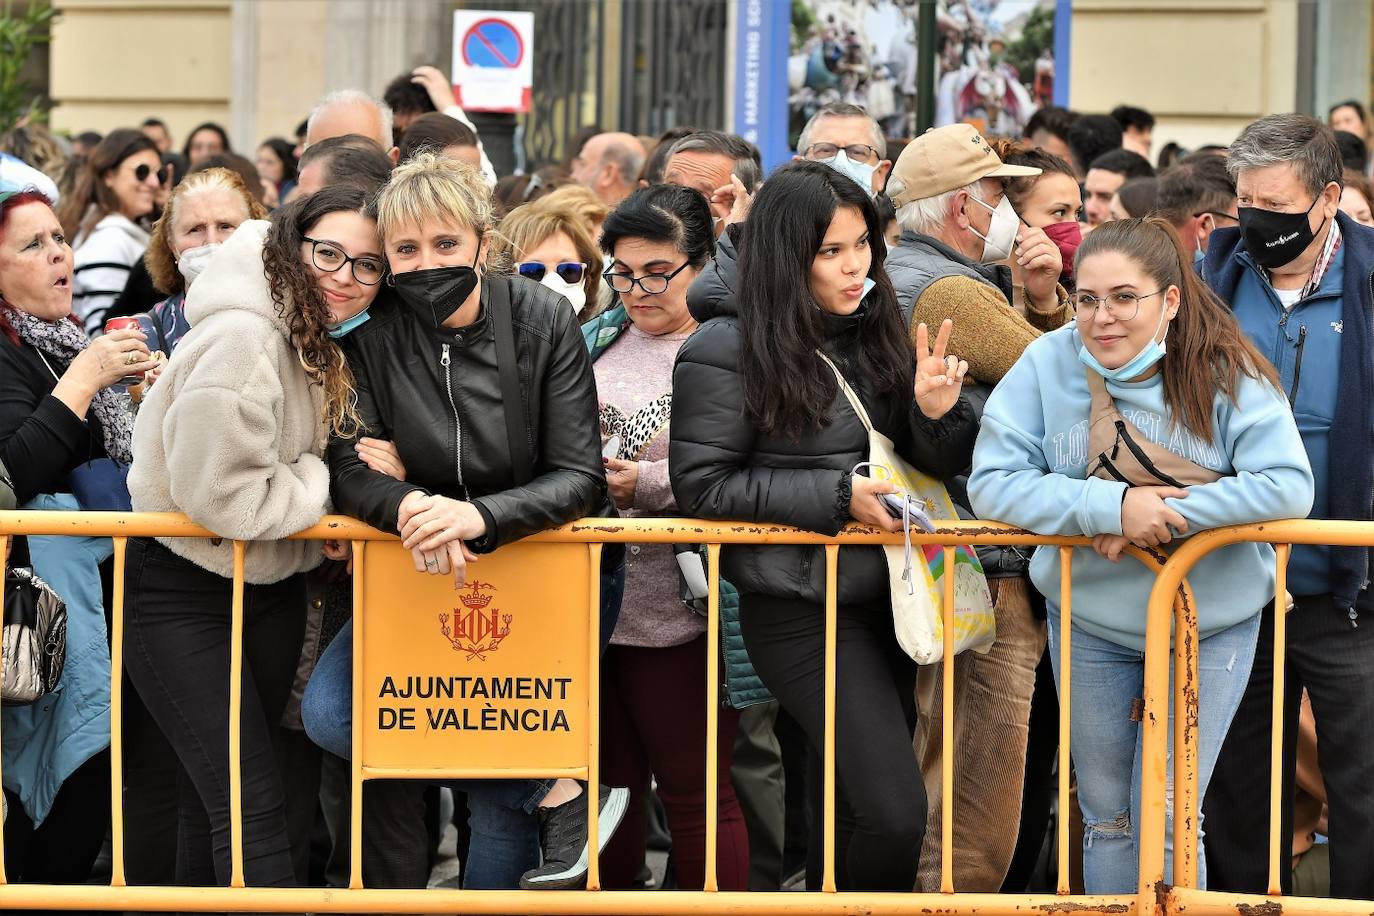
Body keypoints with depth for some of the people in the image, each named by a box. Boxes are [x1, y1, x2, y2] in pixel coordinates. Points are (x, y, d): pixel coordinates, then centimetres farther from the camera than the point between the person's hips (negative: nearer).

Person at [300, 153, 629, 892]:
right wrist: (405, 507, -36)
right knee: (330, 715, -16)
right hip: (429, 576, 3)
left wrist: (480, 516, -36)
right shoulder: (372, 333, -8)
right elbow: (349, 465, -12)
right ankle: (556, 788, -11)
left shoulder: (543, 320, -13)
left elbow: (579, 478, -16)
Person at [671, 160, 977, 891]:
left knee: (846, 809, 18)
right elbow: (701, 484, -13)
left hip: (883, 597, 7)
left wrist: (937, 413, -13)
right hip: (801, 609, -7)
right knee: (893, 813, -16)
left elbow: (936, 465, 10)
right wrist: (836, 496, -18)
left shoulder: (874, 330, 6)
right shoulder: (726, 350, -11)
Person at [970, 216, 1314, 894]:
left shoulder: (1226, 373, -15)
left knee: (1165, 819, -2)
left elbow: (1289, 486, -23)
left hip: (1212, 625, -2)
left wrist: (1166, 515, -28)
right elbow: (991, 481, -17)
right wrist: (1113, 505, -28)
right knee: (1106, 814, 15)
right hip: (1091, 623, 2)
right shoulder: (1048, 364, -12)